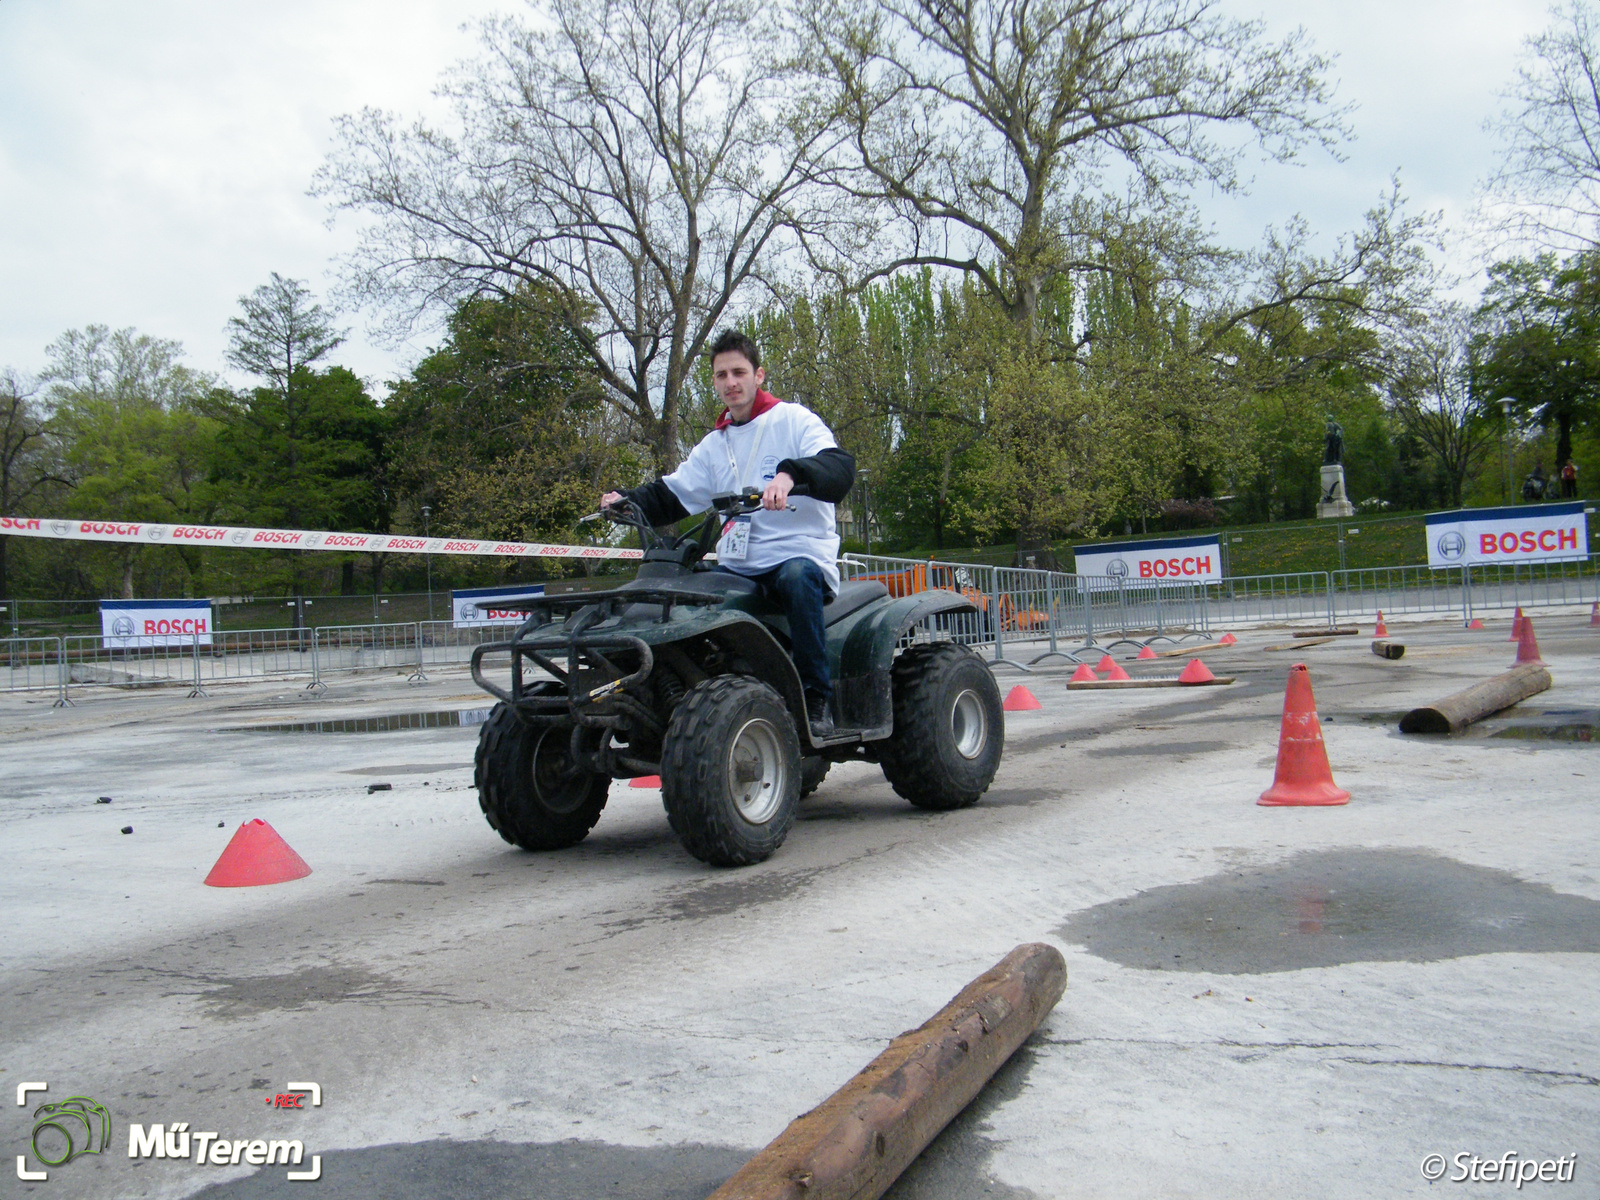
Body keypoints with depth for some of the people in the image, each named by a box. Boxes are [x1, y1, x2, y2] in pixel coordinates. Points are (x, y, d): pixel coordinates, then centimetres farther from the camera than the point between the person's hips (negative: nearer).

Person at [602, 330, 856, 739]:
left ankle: (818, 699, -27)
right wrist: (628, 499, 0)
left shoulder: (793, 420, 4)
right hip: (738, 565, 5)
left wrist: (790, 473, -35)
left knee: (798, 577, -38)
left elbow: (840, 466, -14)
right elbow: (672, 494, 21)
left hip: (800, 555, -5)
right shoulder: (714, 444, 22)